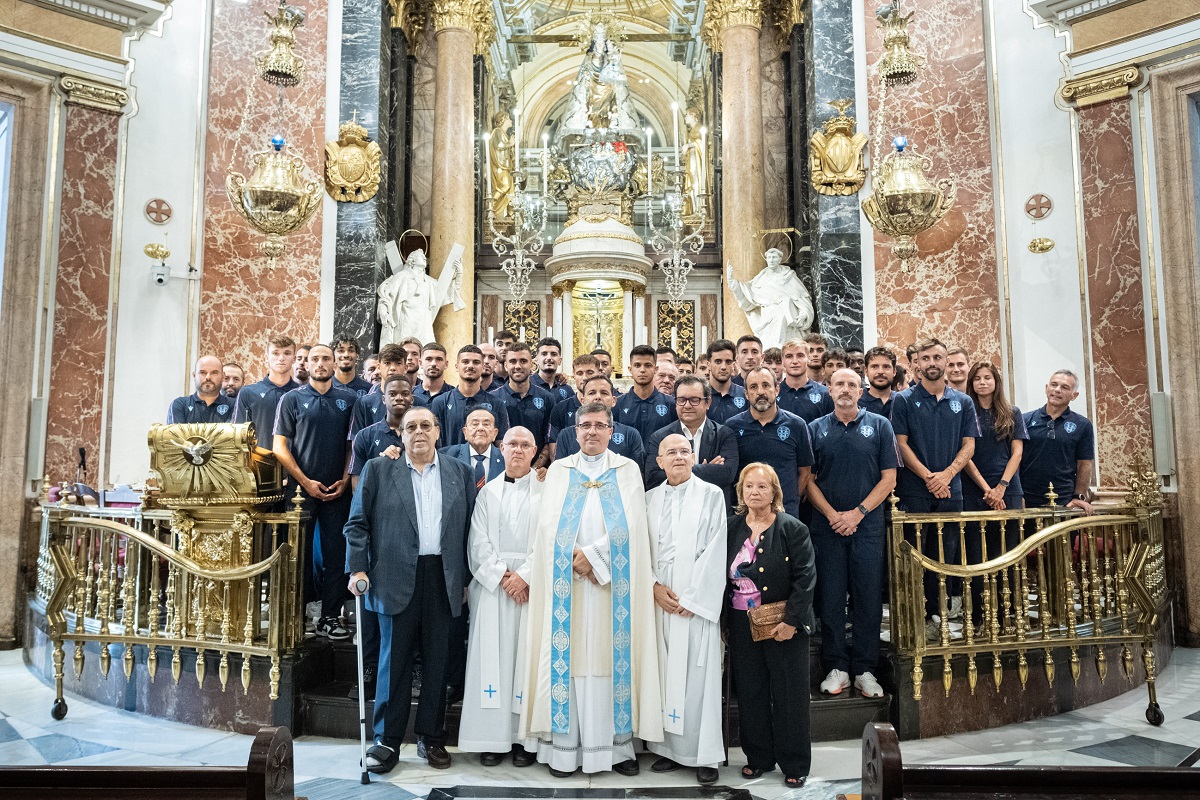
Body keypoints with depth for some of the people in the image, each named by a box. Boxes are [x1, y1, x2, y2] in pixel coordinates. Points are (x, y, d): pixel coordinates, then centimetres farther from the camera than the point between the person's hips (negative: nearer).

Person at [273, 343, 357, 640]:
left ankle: (330, 618, 10)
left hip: (337, 491, 2)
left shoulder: (348, 399, 8)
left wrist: (345, 480, -2)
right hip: (301, 489, -1)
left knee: (336, 554, 2)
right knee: (299, 554, 5)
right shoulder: (292, 399, 3)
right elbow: (279, 447, 0)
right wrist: (306, 482, -7)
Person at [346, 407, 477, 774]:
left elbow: (469, 528, 8)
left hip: (443, 579, 2)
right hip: (396, 578, -1)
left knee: (437, 661, 9)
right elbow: (358, 522, 4)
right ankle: (387, 741, 16)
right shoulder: (378, 469, 7)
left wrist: (466, 579, 5)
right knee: (395, 659, 4)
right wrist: (358, 568, -6)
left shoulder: (460, 472, 10)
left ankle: (433, 738, 22)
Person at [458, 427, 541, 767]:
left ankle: (525, 738, 6)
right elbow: (479, 542, 4)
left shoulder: (546, 491, 5)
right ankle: (493, 738, 6)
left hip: (532, 584, -1)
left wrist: (525, 576, -13)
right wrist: (502, 575, -9)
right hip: (492, 583, 2)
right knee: (492, 658, 0)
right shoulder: (487, 492, 12)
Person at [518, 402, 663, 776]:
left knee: (614, 658, 0)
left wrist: (593, 554, -11)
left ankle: (617, 742, 8)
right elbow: (549, 525, 2)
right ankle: (563, 745, 5)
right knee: (567, 657, -1)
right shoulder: (558, 470, 10)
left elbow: (629, 525, -3)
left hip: (614, 584, 0)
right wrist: (577, 560, -10)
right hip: (567, 581, 1)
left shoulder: (628, 470, 8)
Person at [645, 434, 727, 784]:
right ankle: (670, 748, 16)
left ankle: (704, 754, 8)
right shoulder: (649, 499, 12)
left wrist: (691, 598, -9)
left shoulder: (711, 495, 1)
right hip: (659, 600, 3)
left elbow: (715, 551, -5)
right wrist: (655, 587, -7)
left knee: (698, 675, -2)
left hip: (697, 602, -3)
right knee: (664, 673, 5)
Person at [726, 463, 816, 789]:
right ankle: (758, 758, 27)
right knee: (750, 695, 12)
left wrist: (791, 620, -17)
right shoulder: (731, 528, 4)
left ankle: (794, 764, 20)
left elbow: (805, 578, -11)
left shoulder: (793, 529, -6)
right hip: (742, 625, 4)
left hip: (784, 627, -3)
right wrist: (723, 623, 5)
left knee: (790, 697, 6)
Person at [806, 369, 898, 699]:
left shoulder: (879, 426, 5)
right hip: (827, 526, 1)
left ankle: (864, 669, 12)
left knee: (868, 597, 2)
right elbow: (809, 480, 5)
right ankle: (836, 668, 13)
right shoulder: (815, 429, 7)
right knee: (830, 598, 3)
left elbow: (888, 478, 1)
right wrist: (832, 514, -9)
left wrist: (858, 512, -8)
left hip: (868, 526, 0)